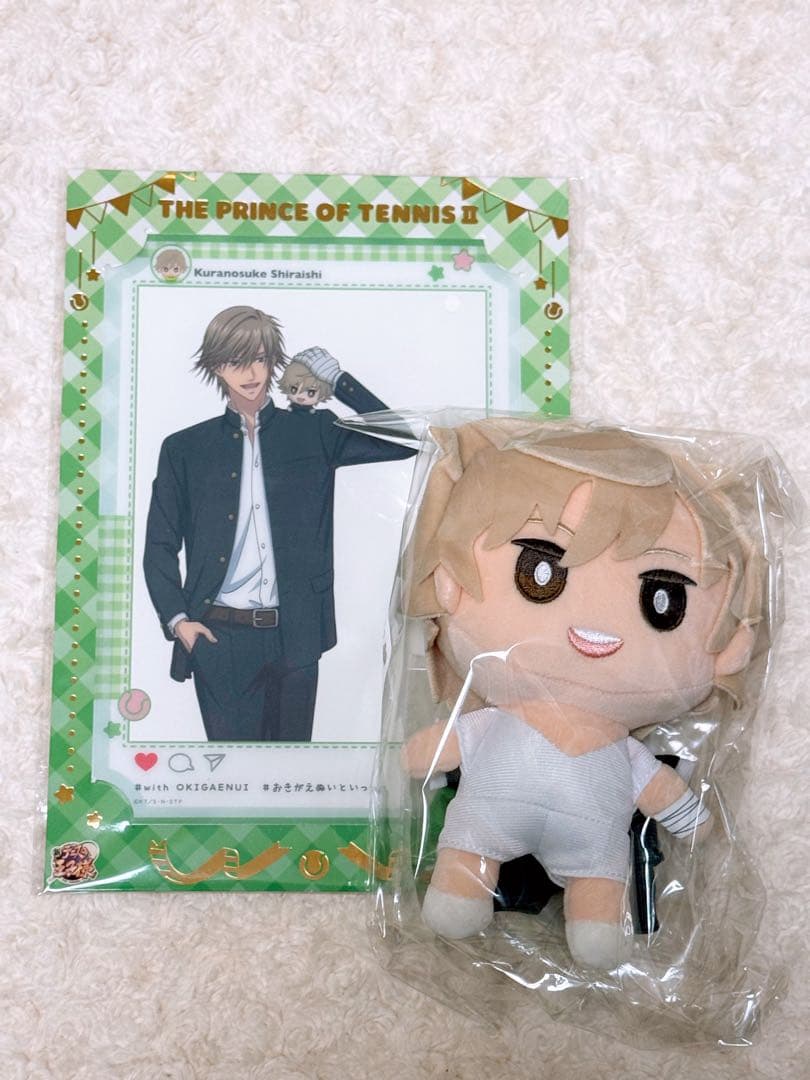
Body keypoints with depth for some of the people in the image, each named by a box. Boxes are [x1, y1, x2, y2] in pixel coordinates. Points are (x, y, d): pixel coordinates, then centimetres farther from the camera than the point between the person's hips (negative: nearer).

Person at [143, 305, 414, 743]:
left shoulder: (311, 433, 8)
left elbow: (398, 441, 2)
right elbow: (159, 547, 8)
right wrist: (177, 620, -5)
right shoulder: (185, 448, 7)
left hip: (294, 637, 1)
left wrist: (338, 380, 0)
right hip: (219, 640, -1)